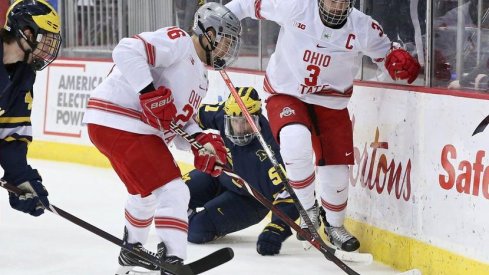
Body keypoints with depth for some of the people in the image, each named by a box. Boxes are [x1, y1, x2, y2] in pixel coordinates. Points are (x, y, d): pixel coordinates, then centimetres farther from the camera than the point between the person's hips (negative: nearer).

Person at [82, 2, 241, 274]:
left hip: (140, 129, 11)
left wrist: (203, 142, -6)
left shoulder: (201, 77, 18)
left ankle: (132, 252, 53)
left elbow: (182, 121, 14)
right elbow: (127, 51, -24)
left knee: (146, 191, 31)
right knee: (172, 192, -16)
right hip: (118, 122, -11)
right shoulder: (178, 41, -11)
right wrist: (151, 95, -30)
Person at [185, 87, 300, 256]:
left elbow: (287, 193, -43)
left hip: (249, 201, -5)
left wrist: (276, 230, -52)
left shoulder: (266, 151, -39)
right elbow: (202, 114, 2)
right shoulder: (224, 115, -22)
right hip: (222, 176, 6)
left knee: (197, 231, -19)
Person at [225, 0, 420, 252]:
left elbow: (387, 55, -2)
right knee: (296, 141, -32)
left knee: (336, 168, 4)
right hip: (286, 93, -2)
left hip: (331, 103, 2)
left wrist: (402, 63, -25)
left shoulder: (364, 29, -15)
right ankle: (307, 208, -6)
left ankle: (334, 225, 35)